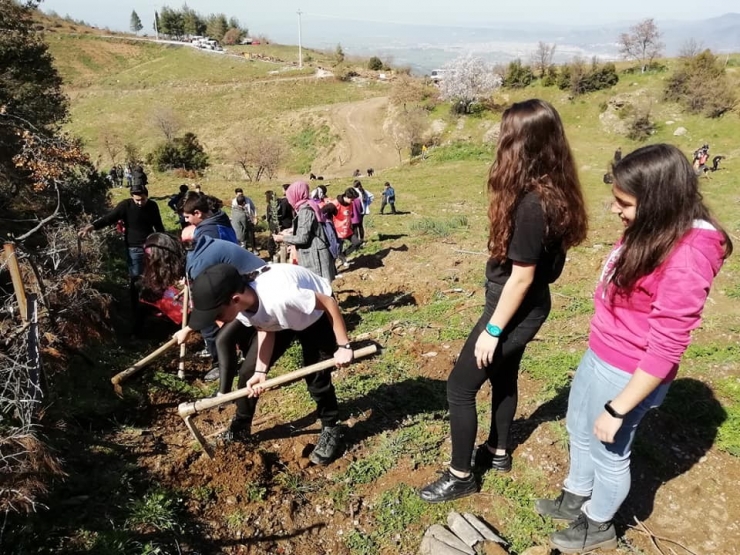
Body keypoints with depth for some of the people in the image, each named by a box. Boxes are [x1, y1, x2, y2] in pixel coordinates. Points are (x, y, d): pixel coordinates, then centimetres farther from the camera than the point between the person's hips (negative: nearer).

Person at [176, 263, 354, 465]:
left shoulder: (280, 296, -47)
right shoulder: (242, 304, -25)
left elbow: (329, 303, -34)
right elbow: (264, 329, -9)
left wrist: (343, 346, -28)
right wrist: (261, 371, -18)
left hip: (315, 314, -5)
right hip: (278, 320, 6)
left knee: (316, 376, -9)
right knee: (249, 371, 4)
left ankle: (331, 431, 18)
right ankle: (240, 427, 27)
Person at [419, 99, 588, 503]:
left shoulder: (532, 204, -30)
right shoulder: (548, 191, 0)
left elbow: (522, 276, -25)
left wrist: (492, 331, -17)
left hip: (516, 310, -10)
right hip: (525, 306, 10)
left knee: (460, 387, 4)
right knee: (503, 376, 25)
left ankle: (460, 476, 21)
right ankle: (498, 453, 46)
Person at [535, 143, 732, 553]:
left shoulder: (687, 257, -29)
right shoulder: (652, 231, -1)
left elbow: (665, 348, -26)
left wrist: (619, 408, -20)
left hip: (629, 374, -9)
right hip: (599, 356, 9)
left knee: (608, 451, 15)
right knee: (580, 431, 26)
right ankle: (574, 500, 51)